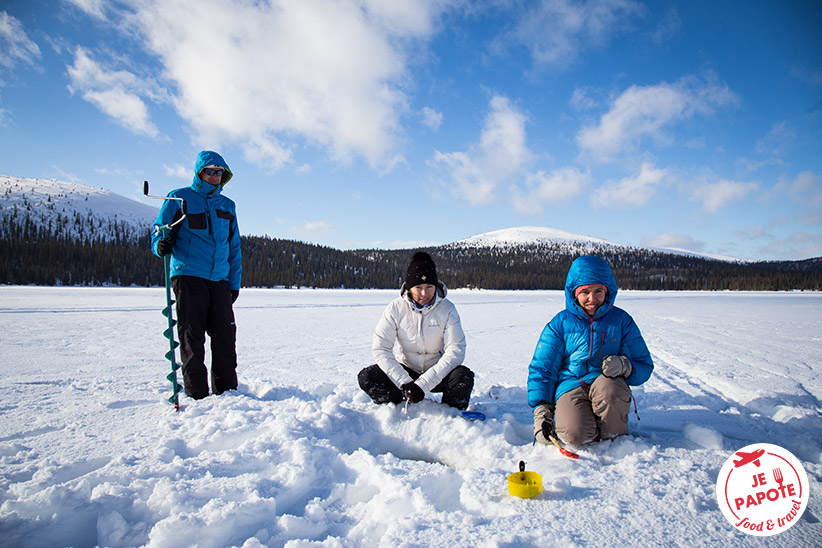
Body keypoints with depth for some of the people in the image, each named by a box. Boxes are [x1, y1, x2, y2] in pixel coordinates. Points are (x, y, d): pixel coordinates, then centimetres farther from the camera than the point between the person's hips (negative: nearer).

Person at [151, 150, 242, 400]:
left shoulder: (227, 206, 19)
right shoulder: (179, 198, 6)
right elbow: (159, 230, 6)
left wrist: (234, 283, 16)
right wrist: (161, 245, -19)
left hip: (219, 279, 4)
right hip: (188, 275, -4)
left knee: (225, 335, 1)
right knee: (192, 338, -4)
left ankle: (226, 391, 11)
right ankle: (196, 395, 4)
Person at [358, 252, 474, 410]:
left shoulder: (447, 309, -13)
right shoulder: (396, 308, -12)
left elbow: (456, 351, -19)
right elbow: (380, 349, -14)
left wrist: (423, 384, -28)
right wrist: (404, 382, -26)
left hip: (436, 371, 0)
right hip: (405, 369, 1)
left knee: (464, 377, -30)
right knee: (366, 377, -23)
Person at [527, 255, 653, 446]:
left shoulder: (621, 320, 6)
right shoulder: (560, 324, 3)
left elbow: (644, 366, 8)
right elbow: (541, 370, 3)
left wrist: (624, 365, -18)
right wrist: (541, 412, -9)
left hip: (608, 384, 2)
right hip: (570, 386, -1)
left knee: (608, 387, -36)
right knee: (576, 434, -32)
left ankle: (615, 438, -7)